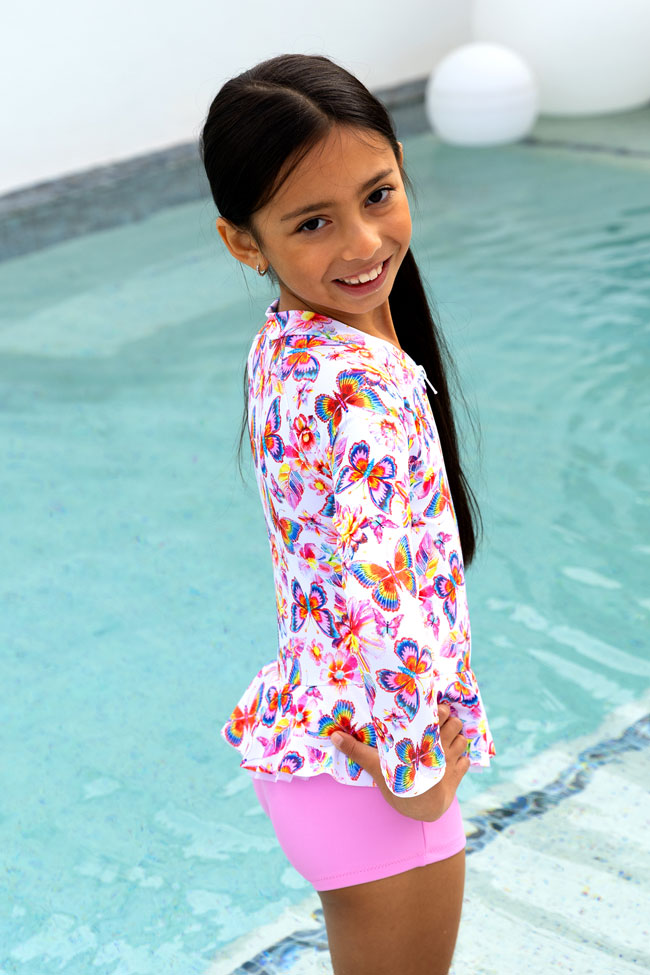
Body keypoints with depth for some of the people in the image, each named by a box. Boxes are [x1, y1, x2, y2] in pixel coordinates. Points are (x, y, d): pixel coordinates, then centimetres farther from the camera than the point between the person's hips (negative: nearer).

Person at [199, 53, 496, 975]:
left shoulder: (285, 343, 1)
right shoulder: (362, 384, -28)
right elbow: (383, 599, -34)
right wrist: (416, 773, -20)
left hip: (308, 720, 9)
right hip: (363, 760, -9)